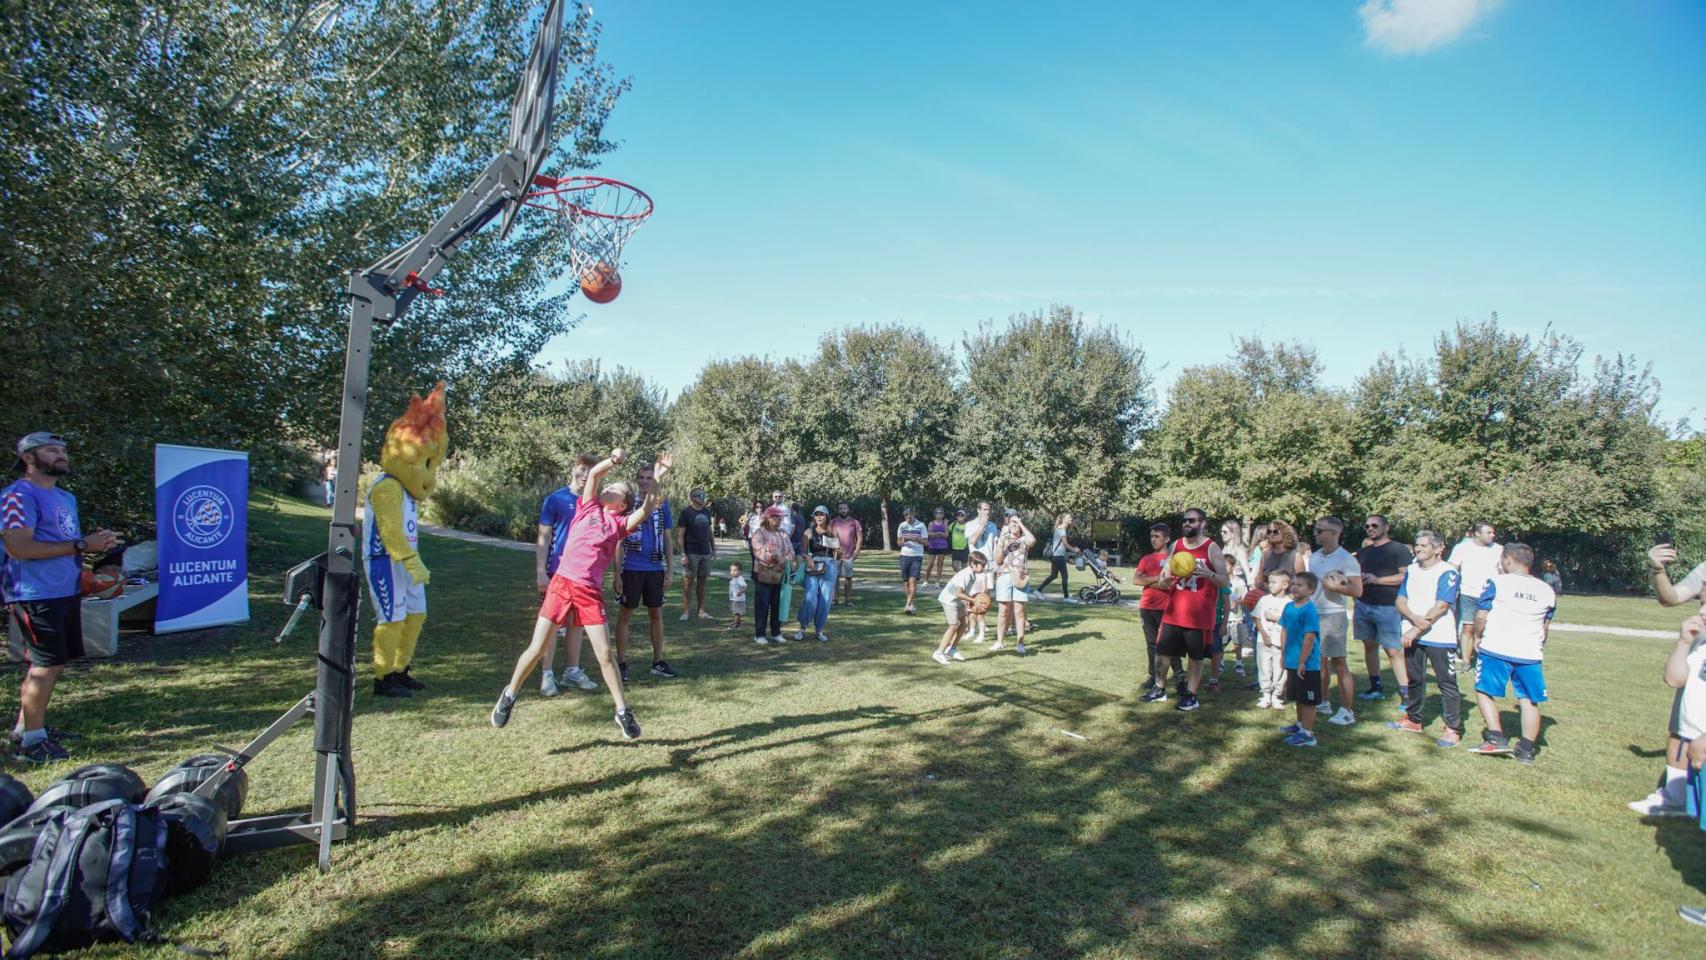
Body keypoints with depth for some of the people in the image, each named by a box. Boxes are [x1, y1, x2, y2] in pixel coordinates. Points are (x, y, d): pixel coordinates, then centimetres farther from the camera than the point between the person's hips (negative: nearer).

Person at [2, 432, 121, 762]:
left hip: (66, 594, 9)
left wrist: (97, 542, 6)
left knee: (51, 662, 14)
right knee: (46, 664, -7)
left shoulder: (66, 497, 18)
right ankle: (31, 742, 0)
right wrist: (81, 545, -23)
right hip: (37, 596, -9)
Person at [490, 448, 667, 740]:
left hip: (590, 592, 0)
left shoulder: (620, 523, 8)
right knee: (537, 648, 2)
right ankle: (509, 696, 24)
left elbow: (646, 511, -9)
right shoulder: (588, 508, 11)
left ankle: (623, 711, 9)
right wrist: (613, 459, -15)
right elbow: (593, 474, 0)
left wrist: (656, 479, -14)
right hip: (561, 584, 1)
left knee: (605, 654, -3)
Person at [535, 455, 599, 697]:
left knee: (576, 622, 11)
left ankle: (573, 671, 20)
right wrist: (540, 571, -12)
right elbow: (543, 537, -7)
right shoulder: (555, 499, -6)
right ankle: (547, 675, 7)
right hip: (557, 571, -4)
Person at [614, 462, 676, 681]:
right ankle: (621, 663, 12)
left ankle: (658, 662, 19)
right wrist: (617, 573, -7)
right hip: (631, 568, -3)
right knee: (625, 614, 4)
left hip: (655, 568, 3)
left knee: (656, 614, 9)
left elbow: (667, 539, 10)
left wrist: (670, 570, 5)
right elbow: (619, 540, -2)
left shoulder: (662, 505, 6)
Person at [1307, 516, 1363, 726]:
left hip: (1333, 616, -7)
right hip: (1313, 614, 7)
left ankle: (1347, 711, 1)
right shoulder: (1314, 557, 10)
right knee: (1319, 660, 13)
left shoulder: (1346, 559, -10)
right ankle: (1323, 702, 25)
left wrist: (1333, 586, -17)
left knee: (1339, 663, -4)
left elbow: (1357, 590, -15)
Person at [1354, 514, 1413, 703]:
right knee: (1369, 646, 10)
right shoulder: (1364, 551, 17)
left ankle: (1405, 692, -5)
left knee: (1394, 651, -8)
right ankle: (1376, 688, 19)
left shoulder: (1398, 549, -3)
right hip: (1363, 605, 6)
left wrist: (1377, 579, -17)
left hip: (1388, 608, -6)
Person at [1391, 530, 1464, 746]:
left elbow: (1440, 607, -17)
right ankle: (1413, 720, 28)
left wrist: (1416, 630, -16)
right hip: (1412, 636, 7)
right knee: (1414, 680, 15)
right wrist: (1415, 618, -14)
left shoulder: (1448, 573, -10)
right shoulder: (1411, 570, 11)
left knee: (1447, 683, -2)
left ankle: (1453, 729, 2)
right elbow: (1400, 602, 6)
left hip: (1440, 638, -7)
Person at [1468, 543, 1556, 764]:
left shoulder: (1497, 583, -4)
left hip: (1495, 649, -4)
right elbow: (1546, 627, 18)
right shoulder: (1547, 590, 11)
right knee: (1529, 701, 10)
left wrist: (1478, 637, 8)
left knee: (1484, 691, 8)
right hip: (1530, 654, 4)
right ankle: (1526, 749, 11)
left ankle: (1496, 737, -2)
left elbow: (1481, 615, -7)